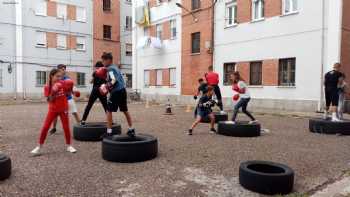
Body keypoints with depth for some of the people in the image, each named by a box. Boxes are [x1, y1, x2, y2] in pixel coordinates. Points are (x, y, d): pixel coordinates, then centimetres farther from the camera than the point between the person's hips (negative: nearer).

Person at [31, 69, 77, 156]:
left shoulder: (63, 83, -7)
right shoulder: (47, 87, -8)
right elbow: (50, 100, -15)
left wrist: (70, 87, -12)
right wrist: (53, 91, -29)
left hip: (63, 109, 0)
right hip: (53, 109, 0)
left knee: (66, 127, 3)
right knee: (45, 127, -3)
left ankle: (69, 146, 18)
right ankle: (39, 147, 8)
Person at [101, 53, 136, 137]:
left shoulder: (110, 69, -7)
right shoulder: (116, 68, 20)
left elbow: (114, 80, -20)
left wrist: (107, 86, -23)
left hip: (116, 91, -9)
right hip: (122, 90, 9)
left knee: (109, 110, -1)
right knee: (125, 110, 16)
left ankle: (109, 132, -1)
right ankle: (131, 129, 22)